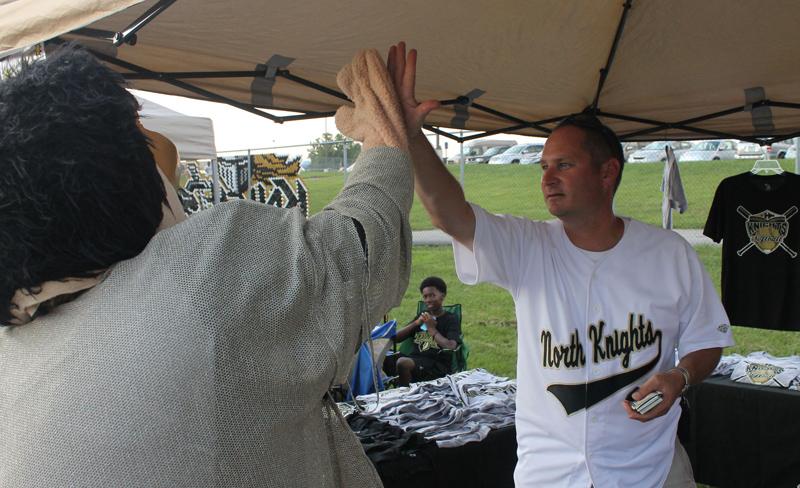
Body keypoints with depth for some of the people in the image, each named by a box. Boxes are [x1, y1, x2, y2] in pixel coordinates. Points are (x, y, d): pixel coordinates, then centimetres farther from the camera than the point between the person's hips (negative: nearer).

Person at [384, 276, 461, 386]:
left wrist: (432, 328, -7)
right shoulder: (422, 316, 20)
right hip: (415, 358, 6)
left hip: (437, 365, -6)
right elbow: (396, 338, 15)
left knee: (403, 363, -33)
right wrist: (416, 323, 1)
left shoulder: (451, 320, 3)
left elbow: (451, 347, -15)